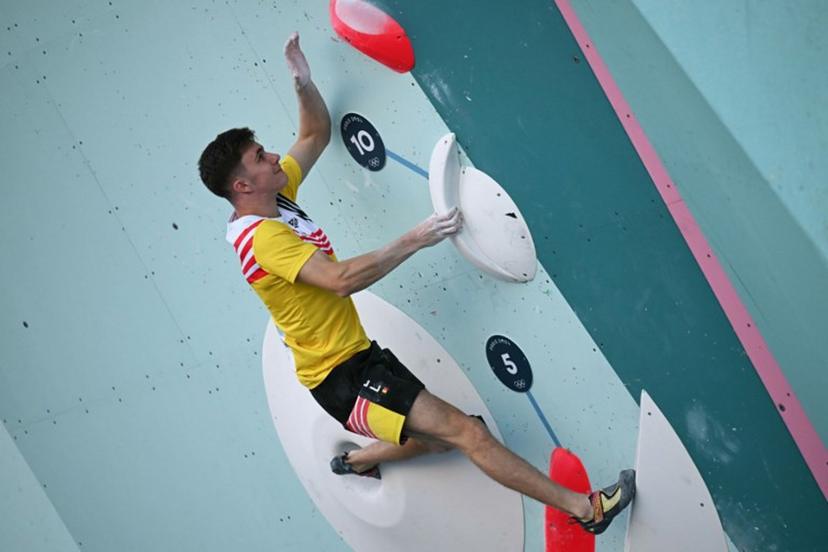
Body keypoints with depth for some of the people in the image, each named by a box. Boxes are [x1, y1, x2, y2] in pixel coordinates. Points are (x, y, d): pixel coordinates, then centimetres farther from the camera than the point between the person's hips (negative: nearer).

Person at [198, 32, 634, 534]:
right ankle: (585, 507, -12)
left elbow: (317, 134, 19)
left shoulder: (275, 197, 6)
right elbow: (342, 279, -33)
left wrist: (303, 81, 5)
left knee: (435, 438, 23)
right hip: (341, 376, -10)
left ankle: (358, 460, 48)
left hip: (357, 357, 10)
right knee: (468, 432, -15)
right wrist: (414, 241, -30)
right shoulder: (262, 236, -22)